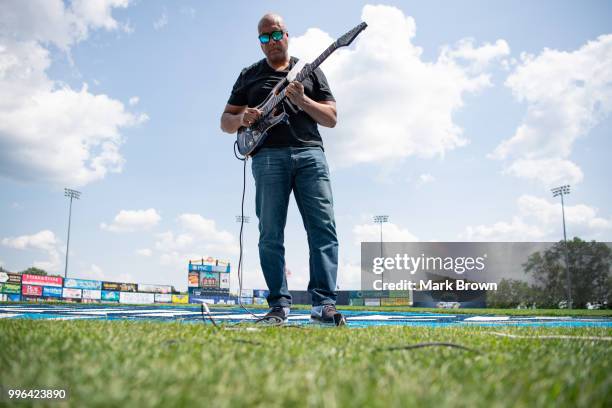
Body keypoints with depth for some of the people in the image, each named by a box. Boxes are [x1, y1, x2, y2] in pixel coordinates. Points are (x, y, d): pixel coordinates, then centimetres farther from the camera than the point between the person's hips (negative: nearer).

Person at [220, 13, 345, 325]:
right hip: (268, 156, 1)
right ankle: (279, 305, 0)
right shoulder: (249, 75, 21)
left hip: (309, 152, 0)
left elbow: (331, 118, 12)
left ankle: (323, 303, -11)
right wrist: (242, 118, -4)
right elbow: (225, 122, 20)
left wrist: (302, 101, -5)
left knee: (323, 227, -12)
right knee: (270, 235, -5)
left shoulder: (310, 71, 20)